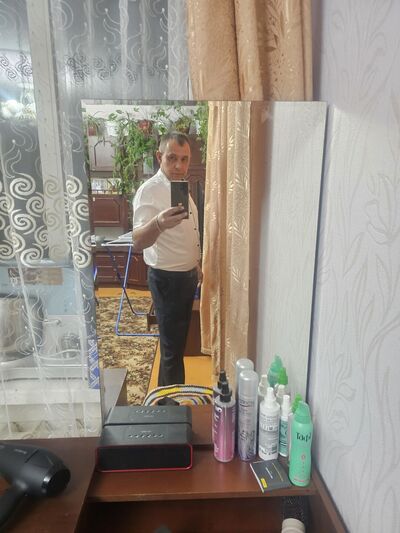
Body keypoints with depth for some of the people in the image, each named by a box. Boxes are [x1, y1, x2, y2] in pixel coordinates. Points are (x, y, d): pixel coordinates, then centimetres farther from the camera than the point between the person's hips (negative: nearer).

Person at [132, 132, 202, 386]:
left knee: (179, 340, 22)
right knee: (172, 347, 2)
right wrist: (158, 224, -53)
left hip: (187, 274, 9)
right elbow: (138, 242, -34)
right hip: (167, 278, -9)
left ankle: (171, 395, 42)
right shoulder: (149, 191, -21)